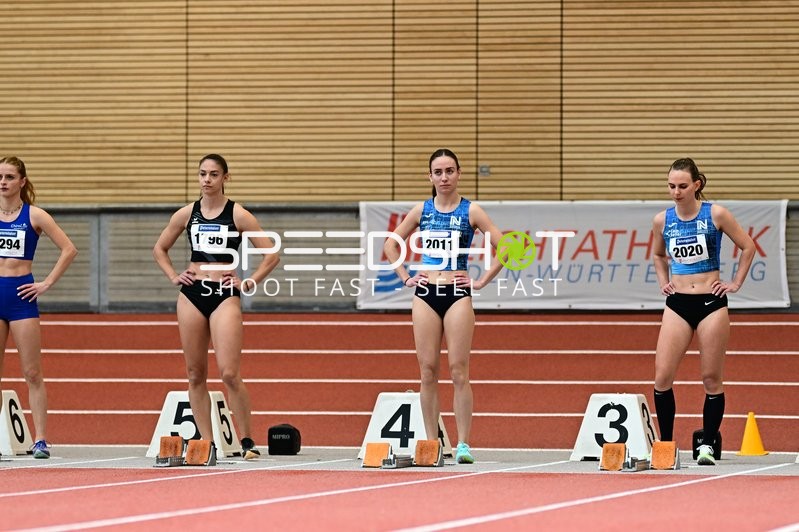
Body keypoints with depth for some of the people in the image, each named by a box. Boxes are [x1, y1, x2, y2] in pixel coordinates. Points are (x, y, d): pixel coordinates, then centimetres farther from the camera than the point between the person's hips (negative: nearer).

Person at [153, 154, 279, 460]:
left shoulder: (238, 215, -2)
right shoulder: (187, 214, 8)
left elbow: (271, 254, -1)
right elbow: (160, 249, 21)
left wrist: (251, 282, -5)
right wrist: (173, 276, 8)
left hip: (225, 296, -4)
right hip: (192, 294, 4)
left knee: (229, 373, -13)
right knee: (195, 374, 4)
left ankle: (247, 441, -2)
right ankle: (206, 443, 9)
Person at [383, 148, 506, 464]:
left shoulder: (471, 212, 1)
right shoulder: (421, 211, 10)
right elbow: (391, 244, 20)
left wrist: (482, 281, -6)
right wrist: (405, 277, 9)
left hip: (457, 295, -3)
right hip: (425, 295, 3)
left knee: (458, 372, -7)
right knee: (428, 372, 2)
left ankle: (463, 444, -6)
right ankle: (431, 444, 6)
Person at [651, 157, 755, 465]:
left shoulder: (716, 215, -5)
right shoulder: (662, 220, 4)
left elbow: (747, 247, 4)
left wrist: (736, 283, 1)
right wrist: (663, 282, 11)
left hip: (711, 304, -3)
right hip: (677, 305, 3)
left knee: (711, 379, 1)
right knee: (662, 378, -7)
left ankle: (707, 446, 10)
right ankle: (665, 445, 4)